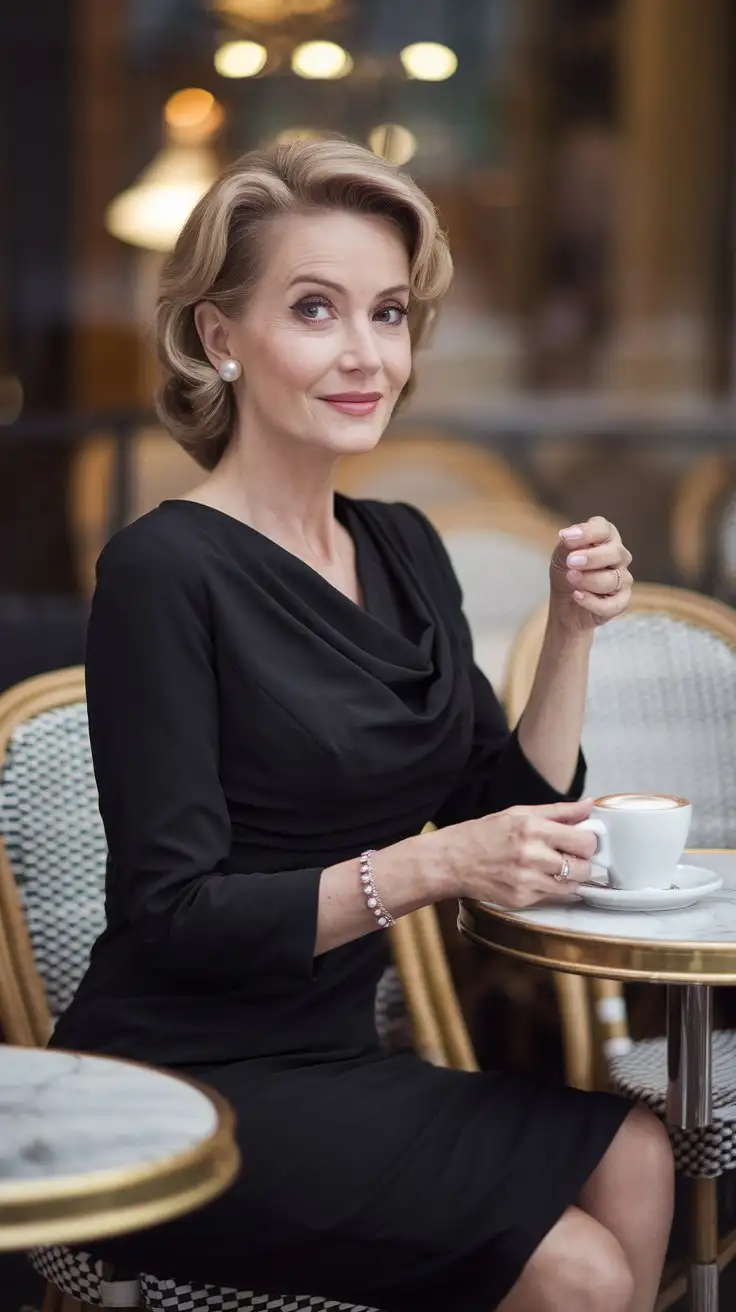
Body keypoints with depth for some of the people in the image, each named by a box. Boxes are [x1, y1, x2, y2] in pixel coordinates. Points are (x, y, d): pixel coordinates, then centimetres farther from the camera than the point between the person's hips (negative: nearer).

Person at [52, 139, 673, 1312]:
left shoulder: (403, 548, 10)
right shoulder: (163, 570, -13)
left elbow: (510, 830, 10)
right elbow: (174, 915, -17)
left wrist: (573, 635, -2)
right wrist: (426, 867, -25)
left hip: (327, 1067, 7)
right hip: (180, 1102, -7)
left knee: (632, 1156, -16)